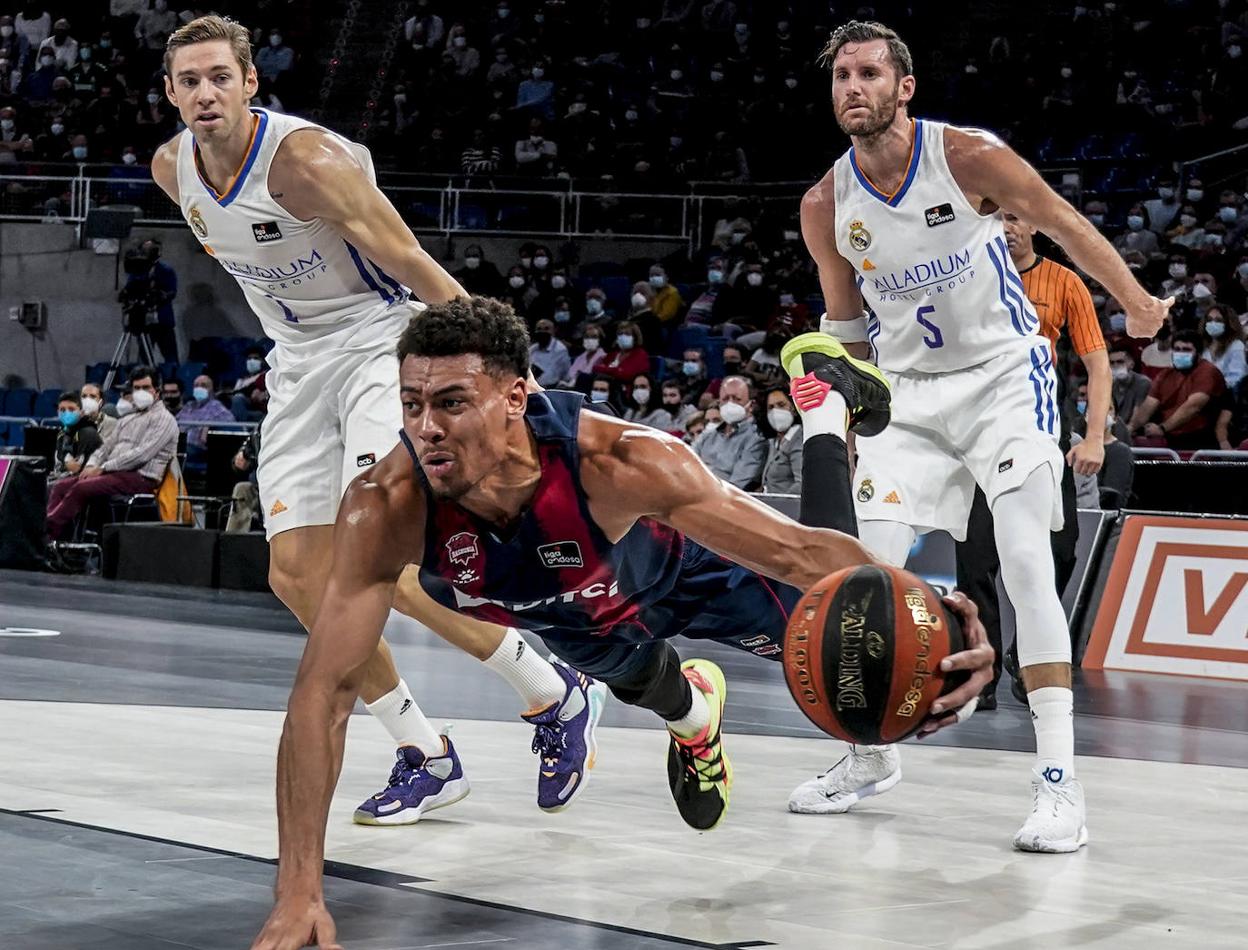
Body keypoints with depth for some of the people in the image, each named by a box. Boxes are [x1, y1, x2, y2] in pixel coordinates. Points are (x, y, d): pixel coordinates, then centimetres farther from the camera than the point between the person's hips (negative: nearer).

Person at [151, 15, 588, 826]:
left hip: (380, 340, -8)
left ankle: (556, 697, -9)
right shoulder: (172, 170, -1)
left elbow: (415, 265, -24)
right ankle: (426, 759, 10)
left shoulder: (303, 158, -23)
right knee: (296, 573, -1)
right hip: (299, 360, 8)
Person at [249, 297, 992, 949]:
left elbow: (799, 550, -41)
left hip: (676, 562, -2)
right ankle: (693, 715, 69)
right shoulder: (386, 508, -43)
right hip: (580, 612, 2)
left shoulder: (619, 462, -47)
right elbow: (323, 693, -40)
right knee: (645, 687, 30)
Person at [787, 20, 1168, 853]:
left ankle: (1059, 779, -16)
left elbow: (1064, 223, -3)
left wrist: (1137, 304, 2)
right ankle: (872, 757, 17)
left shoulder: (967, 156, -16)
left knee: (1027, 565, -17)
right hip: (910, 392, 4)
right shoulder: (826, 207, -4)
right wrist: (829, 411, 4)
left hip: (1004, 375, -4)